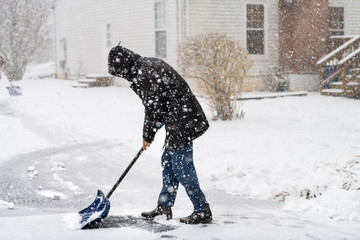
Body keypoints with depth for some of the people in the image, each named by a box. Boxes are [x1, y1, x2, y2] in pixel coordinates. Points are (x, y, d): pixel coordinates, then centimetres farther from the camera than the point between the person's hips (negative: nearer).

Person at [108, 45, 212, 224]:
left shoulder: (146, 76, -20)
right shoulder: (150, 64, 12)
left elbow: (152, 110, -14)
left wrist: (147, 136, 1)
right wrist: (149, 133, 21)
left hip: (182, 124, -11)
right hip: (182, 120, 11)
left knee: (182, 168, -5)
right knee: (168, 162, 17)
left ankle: (202, 212, 2)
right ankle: (164, 207, 26)